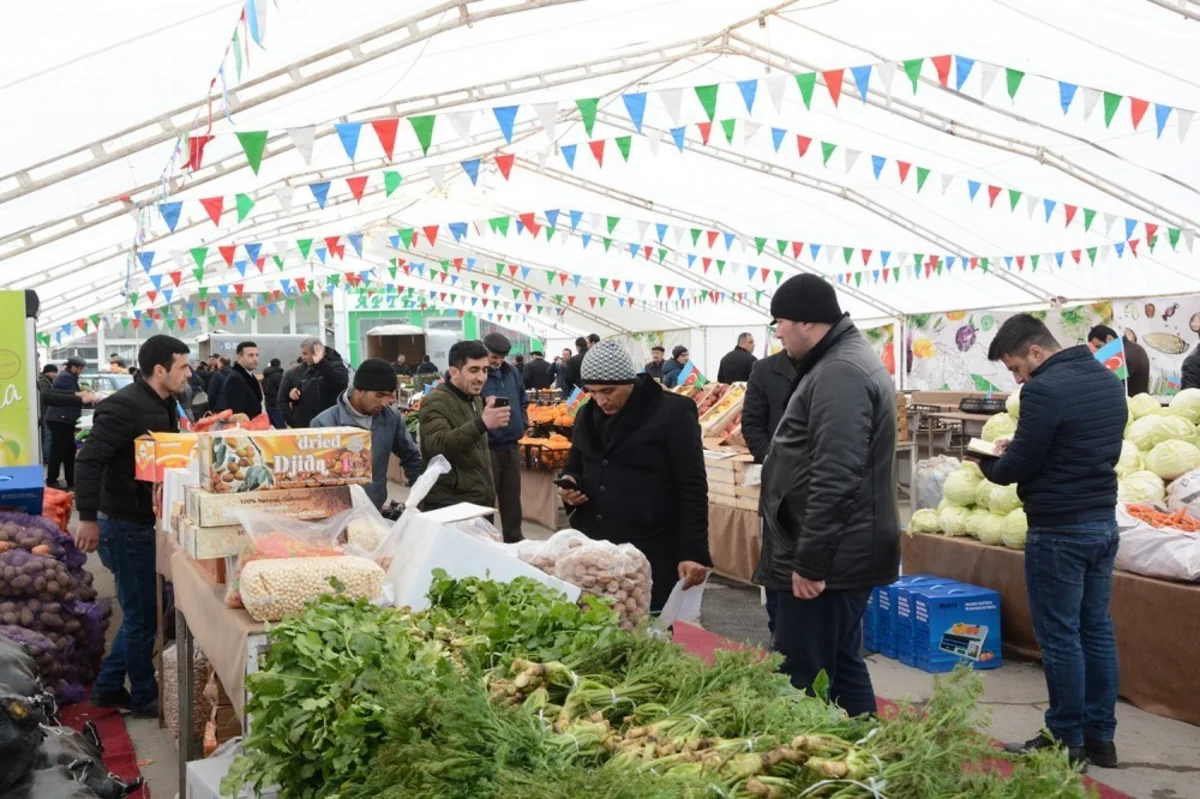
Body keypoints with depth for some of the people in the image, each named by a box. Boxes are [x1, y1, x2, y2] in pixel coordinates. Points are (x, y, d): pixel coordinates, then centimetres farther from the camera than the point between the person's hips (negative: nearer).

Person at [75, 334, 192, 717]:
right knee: (141, 614, 2)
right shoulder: (125, 406, -21)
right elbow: (89, 459, -25)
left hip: (144, 521, 10)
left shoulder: (164, 405, 9)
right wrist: (88, 518, -27)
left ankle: (108, 687, 31)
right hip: (124, 525, -10)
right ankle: (145, 698, 18)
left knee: (143, 610, 18)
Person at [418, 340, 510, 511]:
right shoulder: (436, 402, -13)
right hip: (449, 508, -8)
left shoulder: (476, 400, 15)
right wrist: (481, 424, -42)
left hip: (481, 503, 8)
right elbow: (437, 445, -32)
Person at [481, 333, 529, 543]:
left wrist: (523, 423, 9)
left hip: (511, 445, 6)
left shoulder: (512, 372, 10)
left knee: (512, 495, 15)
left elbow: (523, 401, 21)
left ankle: (514, 538, 25)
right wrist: (484, 405, -25)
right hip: (487, 447, -6)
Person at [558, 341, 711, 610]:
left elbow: (692, 488, -9)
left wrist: (693, 552, -14)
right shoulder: (588, 414, 10)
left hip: (651, 555, -5)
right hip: (592, 550, 6)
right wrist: (570, 483, -1)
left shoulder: (673, 413, -9)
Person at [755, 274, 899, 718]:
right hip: (844, 553, 11)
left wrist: (810, 561, -23)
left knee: (803, 681, -5)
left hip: (827, 560, -11)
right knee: (842, 666, 19)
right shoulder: (849, 361, 17)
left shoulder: (838, 373, -19)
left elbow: (834, 480, -26)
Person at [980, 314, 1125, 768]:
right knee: (1096, 629, 14)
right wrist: (1018, 452, 13)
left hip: (1059, 530, -9)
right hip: (1103, 521, 9)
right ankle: (1100, 736, 23)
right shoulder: (1109, 381, 10)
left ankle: (1067, 740, 11)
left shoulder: (1045, 389, -19)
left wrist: (990, 462, 5)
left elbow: (1017, 468, -17)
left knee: (1059, 636, 1)